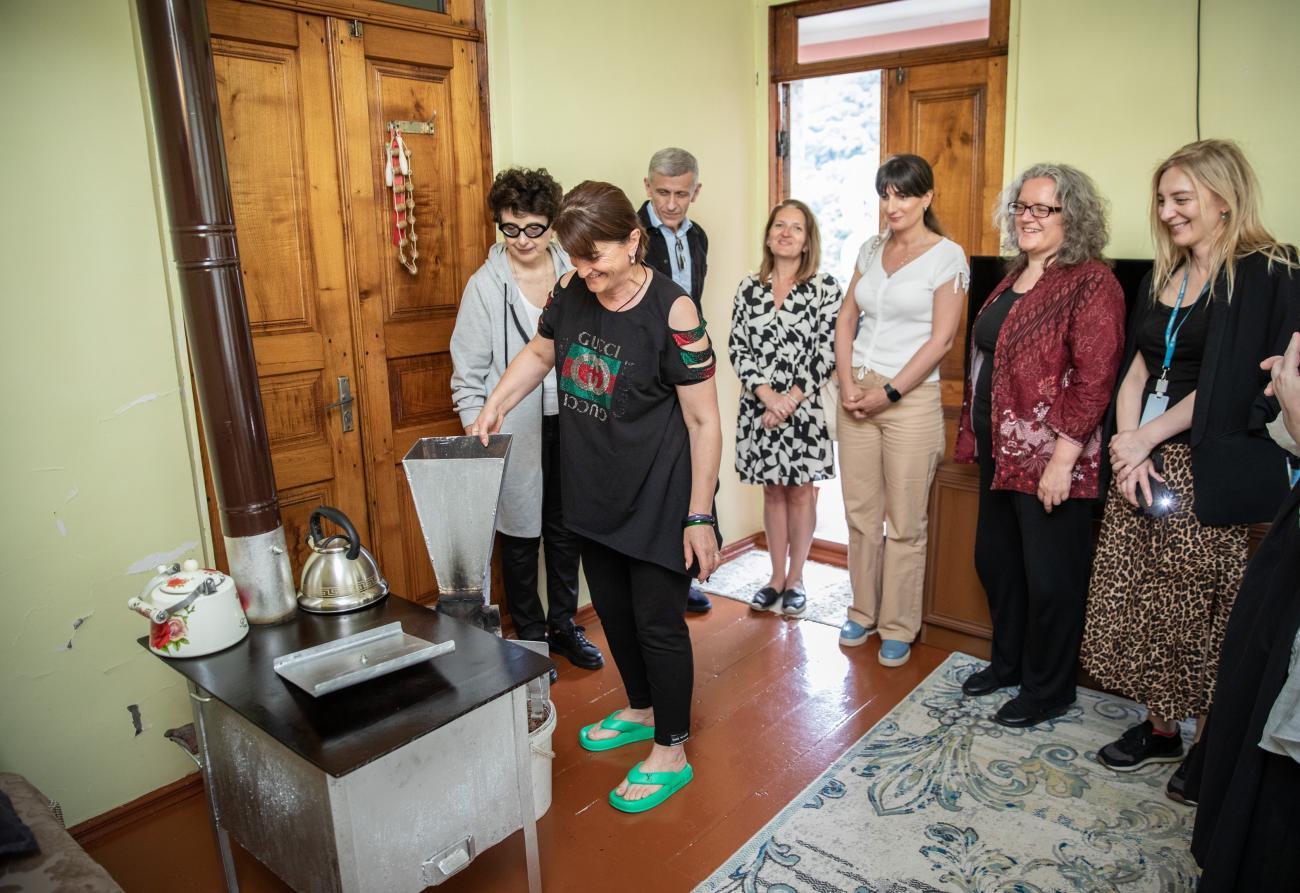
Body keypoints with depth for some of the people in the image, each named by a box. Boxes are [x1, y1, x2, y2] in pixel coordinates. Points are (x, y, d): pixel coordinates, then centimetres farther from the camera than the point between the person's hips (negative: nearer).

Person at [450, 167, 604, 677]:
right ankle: (530, 637, 27)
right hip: (515, 430, -3)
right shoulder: (485, 286, -7)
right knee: (520, 534, 9)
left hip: (568, 423, 3)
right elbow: (468, 372, -5)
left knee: (565, 530, 14)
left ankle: (563, 625, 33)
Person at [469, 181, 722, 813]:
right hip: (596, 490, 7)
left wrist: (699, 517, -16)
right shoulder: (570, 293, -3)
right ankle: (641, 710, 44)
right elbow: (540, 353, 18)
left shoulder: (672, 311, -20)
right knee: (612, 606, 19)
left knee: (656, 619, 4)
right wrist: (493, 407, 5)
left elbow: (703, 422, -17)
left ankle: (671, 752, 25)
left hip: (658, 497, -6)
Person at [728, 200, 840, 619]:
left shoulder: (825, 287, -3)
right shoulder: (749, 287, 6)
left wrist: (791, 400, -15)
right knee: (773, 491, 12)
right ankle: (777, 576, 24)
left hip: (806, 408, -2)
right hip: (759, 407, 3)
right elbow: (737, 348, 0)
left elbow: (827, 352, -8)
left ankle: (795, 578, 21)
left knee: (800, 491, 7)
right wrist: (768, 395, -13)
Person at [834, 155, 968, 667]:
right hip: (857, 393, 5)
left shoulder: (947, 256, -5)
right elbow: (846, 320, 11)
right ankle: (863, 612, 27)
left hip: (911, 398, -5)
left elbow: (941, 340, -11)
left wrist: (888, 394, -12)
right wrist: (848, 383, -3)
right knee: (859, 512, 11)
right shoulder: (871, 249, 11)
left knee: (905, 523, 3)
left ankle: (899, 627, 18)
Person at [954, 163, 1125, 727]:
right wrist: (973, 432, 15)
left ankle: (1047, 691, 25)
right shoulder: (1015, 277, 12)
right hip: (1000, 450, 9)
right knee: (994, 559, 18)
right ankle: (1009, 662, 39)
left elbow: (1094, 377, -20)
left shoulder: (1092, 283, -13)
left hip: (1050, 458, -8)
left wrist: (1063, 457, -23)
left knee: (1049, 578, 5)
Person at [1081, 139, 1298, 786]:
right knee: (1138, 598, 9)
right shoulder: (1162, 279, 15)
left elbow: (1227, 386, -12)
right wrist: (1129, 444, -5)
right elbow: (1136, 370, 9)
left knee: (1200, 609, 1)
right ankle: (1160, 730, 25)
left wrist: (1146, 438, -9)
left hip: (1209, 467, -6)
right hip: (1144, 460, 7)